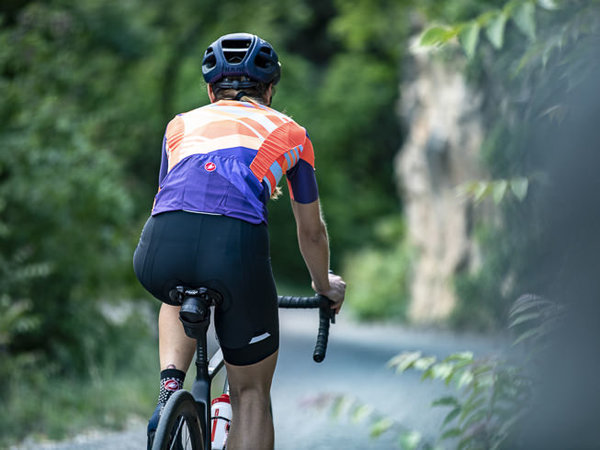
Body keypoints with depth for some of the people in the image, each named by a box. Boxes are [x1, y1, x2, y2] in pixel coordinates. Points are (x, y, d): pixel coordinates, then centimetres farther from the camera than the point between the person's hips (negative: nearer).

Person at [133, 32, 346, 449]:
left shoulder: (183, 124, 33)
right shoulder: (290, 132, 29)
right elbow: (311, 231, 39)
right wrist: (326, 286, 59)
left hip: (160, 251, 2)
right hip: (237, 243, -2)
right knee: (252, 393, 17)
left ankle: (170, 389, 16)